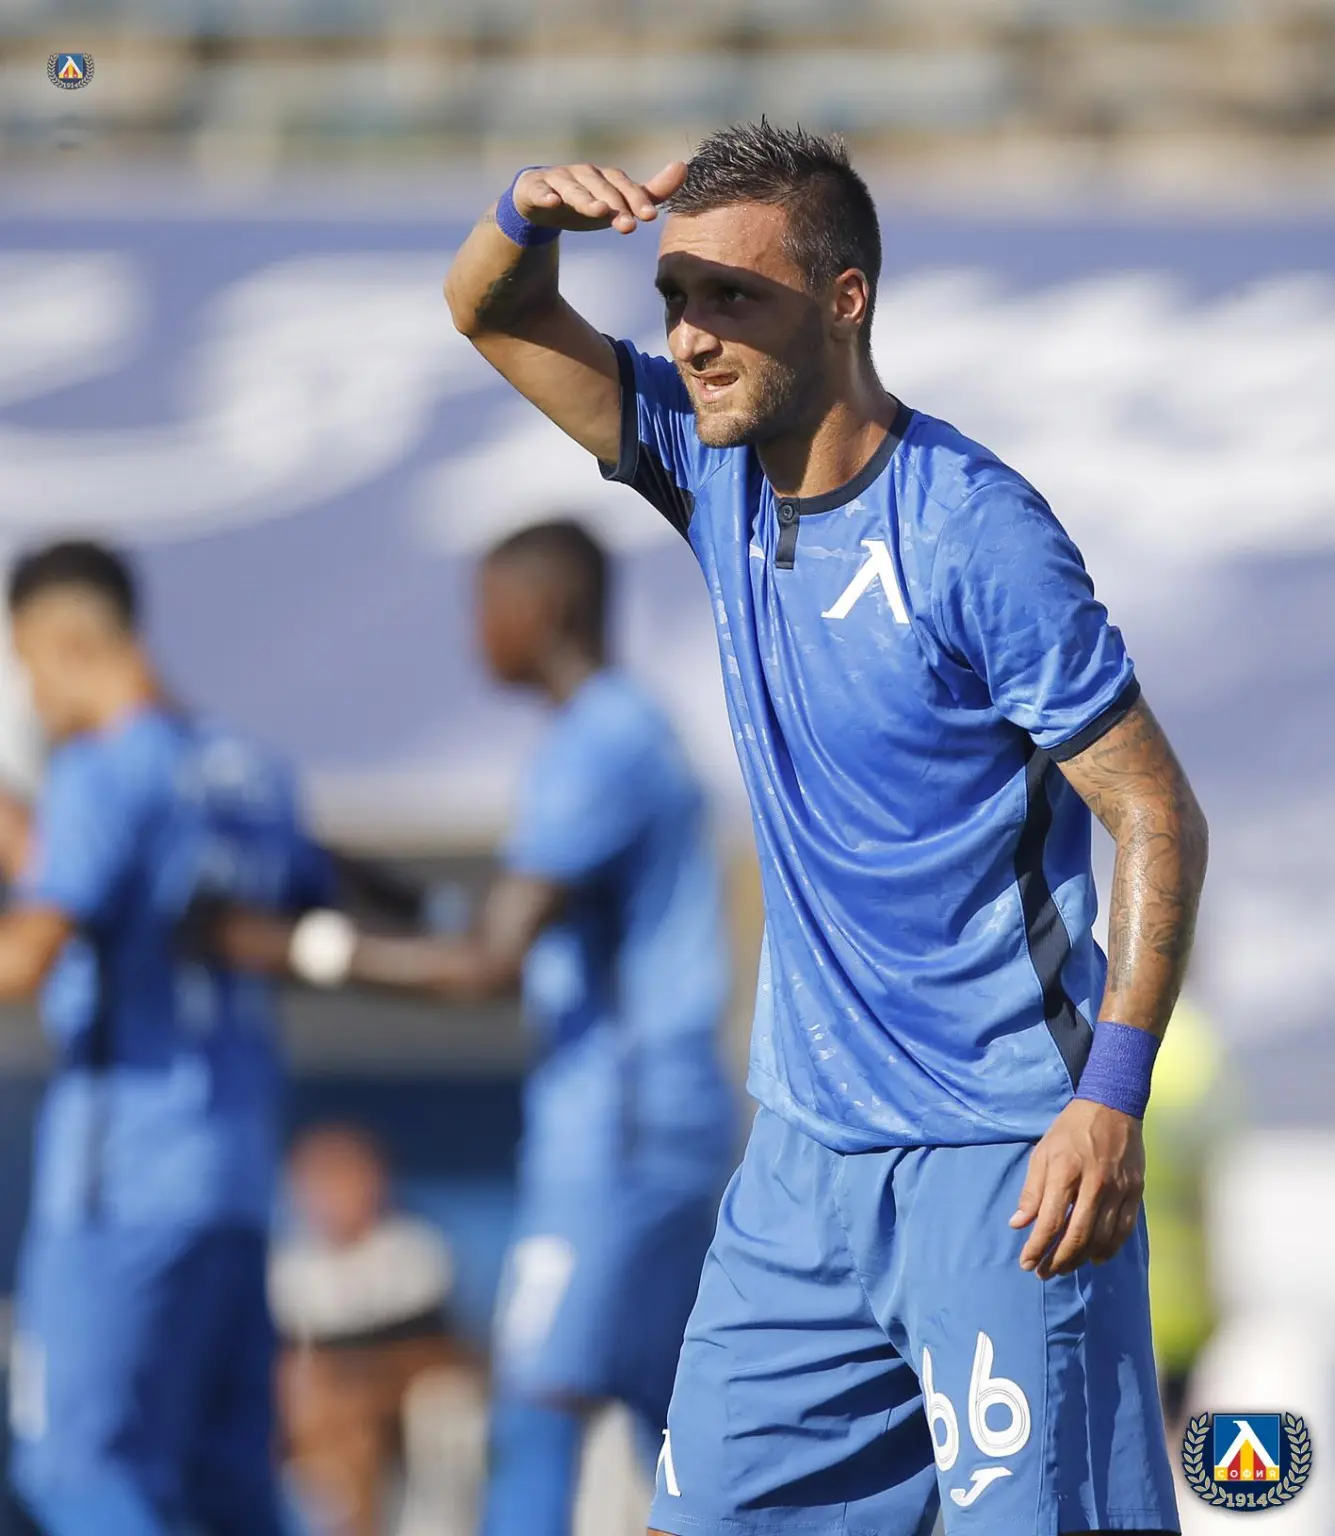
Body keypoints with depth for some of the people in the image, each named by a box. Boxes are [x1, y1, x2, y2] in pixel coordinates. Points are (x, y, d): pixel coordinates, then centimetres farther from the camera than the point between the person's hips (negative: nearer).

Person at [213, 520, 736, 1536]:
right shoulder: (641, 736, 19)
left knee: (537, 1415, -13)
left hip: (618, 1137, -10)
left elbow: (492, 965, -18)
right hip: (670, 1131, 10)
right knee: (674, 1411, 11)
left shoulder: (595, 750, -13)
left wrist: (305, 950, -11)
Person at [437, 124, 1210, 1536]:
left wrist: (1113, 1094, -24)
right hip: (812, 1141, 7)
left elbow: (1157, 816, -14)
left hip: (1000, 1153, -7)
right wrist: (531, 215, -14)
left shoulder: (975, 531, -16)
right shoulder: (718, 468, 4)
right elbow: (491, 314, 11)